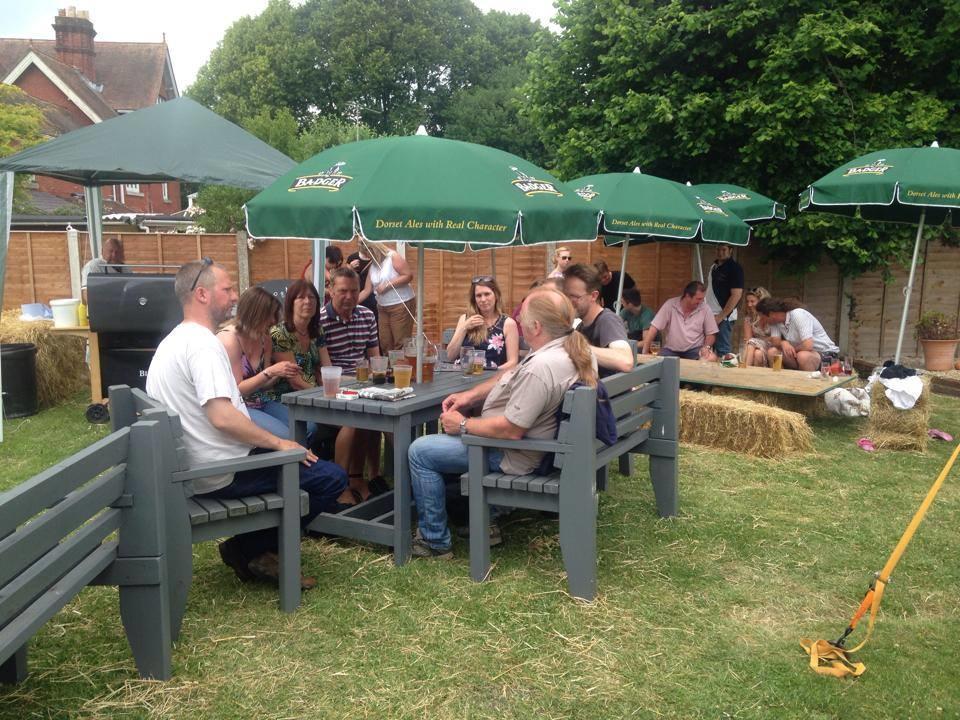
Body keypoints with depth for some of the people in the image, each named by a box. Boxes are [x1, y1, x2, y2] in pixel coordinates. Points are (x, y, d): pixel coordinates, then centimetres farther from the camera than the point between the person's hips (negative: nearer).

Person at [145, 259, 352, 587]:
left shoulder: (174, 341, 15)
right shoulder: (202, 343, -19)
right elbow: (222, 417, -28)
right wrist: (278, 443, -17)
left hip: (193, 468, 11)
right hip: (222, 473, -11)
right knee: (333, 479, -10)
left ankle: (252, 551, 16)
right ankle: (252, 550, 2)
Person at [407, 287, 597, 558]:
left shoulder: (540, 368, -34)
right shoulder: (569, 346, -3)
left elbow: (511, 430, -30)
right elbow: (512, 375, 11)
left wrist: (463, 425, -16)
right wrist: (471, 395, 4)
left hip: (512, 455, -10)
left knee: (419, 451, -3)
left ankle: (435, 541, 9)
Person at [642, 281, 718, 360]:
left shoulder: (705, 310, -3)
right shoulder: (670, 305, -6)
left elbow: (711, 334, 6)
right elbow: (654, 328, -7)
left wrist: (707, 347, -16)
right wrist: (645, 351, -11)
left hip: (695, 351, 1)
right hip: (671, 350, -1)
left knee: (711, 358, -28)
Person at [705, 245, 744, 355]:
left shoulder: (735, 268, -9)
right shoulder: (714, 266, 13)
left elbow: (736, 295, -15)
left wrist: (721, 316, -16)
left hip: (723, 317, -7)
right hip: (710, 315, 7)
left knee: (722, 351, -4)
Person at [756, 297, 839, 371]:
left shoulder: (798, 315, -24)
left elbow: (807, 346, -32)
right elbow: (775, 341, -5)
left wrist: (792, 349, -13)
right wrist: (783, 343, -26)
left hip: (825, 353, -7)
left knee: (803, 356, -37)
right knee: (771, 352, -11)